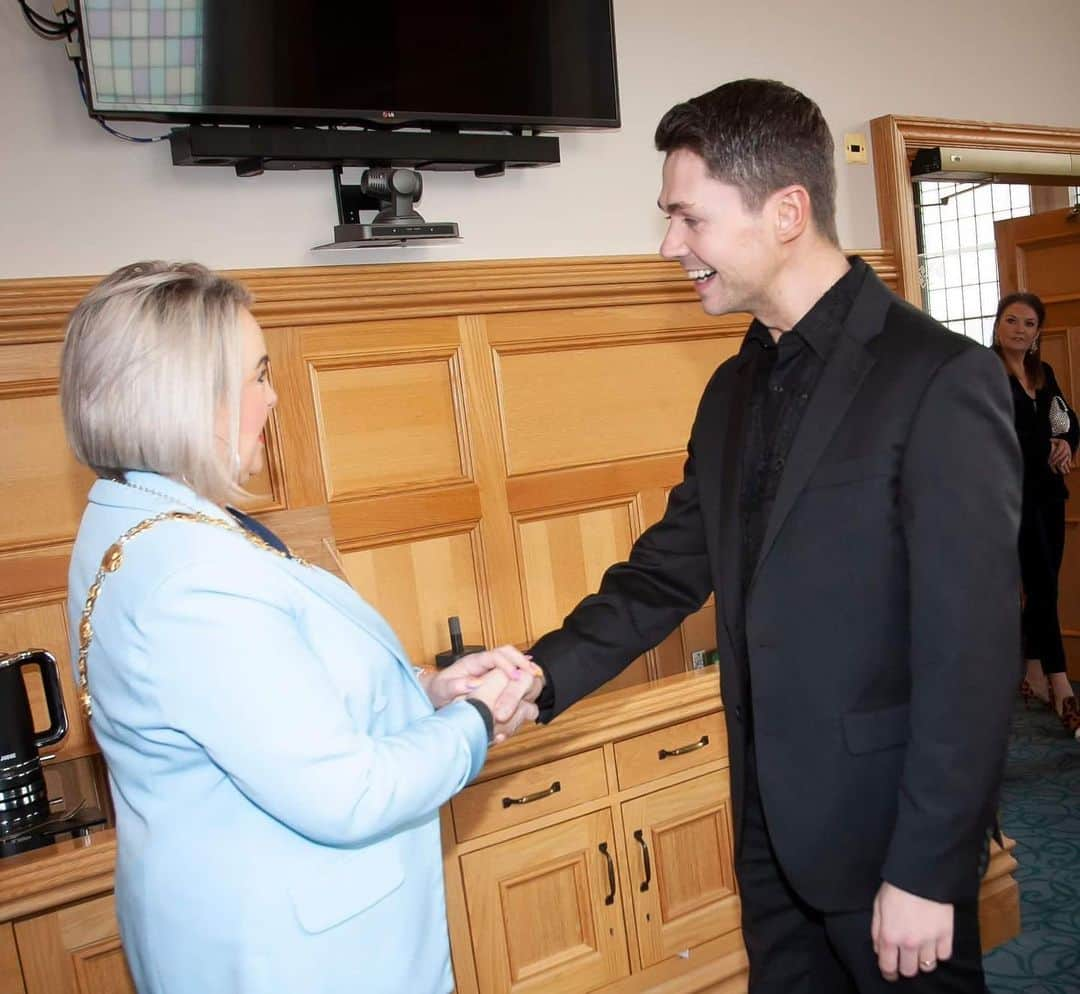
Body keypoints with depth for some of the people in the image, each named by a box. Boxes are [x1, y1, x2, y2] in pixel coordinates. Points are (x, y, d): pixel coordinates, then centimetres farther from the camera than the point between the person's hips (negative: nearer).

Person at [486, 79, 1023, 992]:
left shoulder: (940, 381, -18)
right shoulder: (735, 389, 5)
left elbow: (972, 651, -19)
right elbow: (670, 569, 5)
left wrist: (928, 871, -15)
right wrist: (546, 673, -9)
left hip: (888, 836, -6)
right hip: (772, 825, 7)